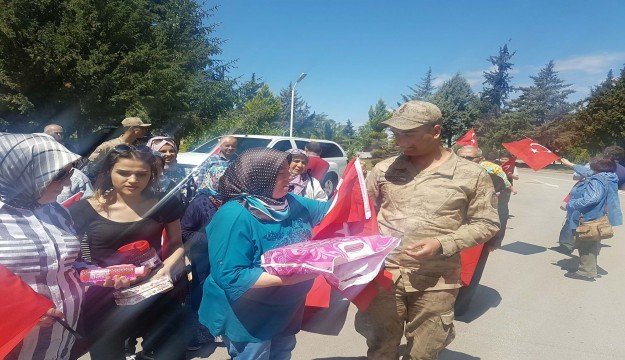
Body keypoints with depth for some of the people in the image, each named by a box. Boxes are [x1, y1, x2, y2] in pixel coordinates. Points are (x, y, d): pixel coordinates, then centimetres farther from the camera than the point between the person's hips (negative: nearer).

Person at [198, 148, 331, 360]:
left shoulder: (292, 203, -2)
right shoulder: (235, 216, -27)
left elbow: (328, 211, 13)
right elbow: (229, 276, -31)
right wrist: (284, 278, -37)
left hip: (287, 309, 8)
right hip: (250, 318, -8)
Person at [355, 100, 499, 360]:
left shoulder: (471, 175, -3)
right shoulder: (384, 169, 4)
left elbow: (486, 223, 0)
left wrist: (442, 245, -14)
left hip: (436, 282, -1)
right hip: (385, 274, 2)